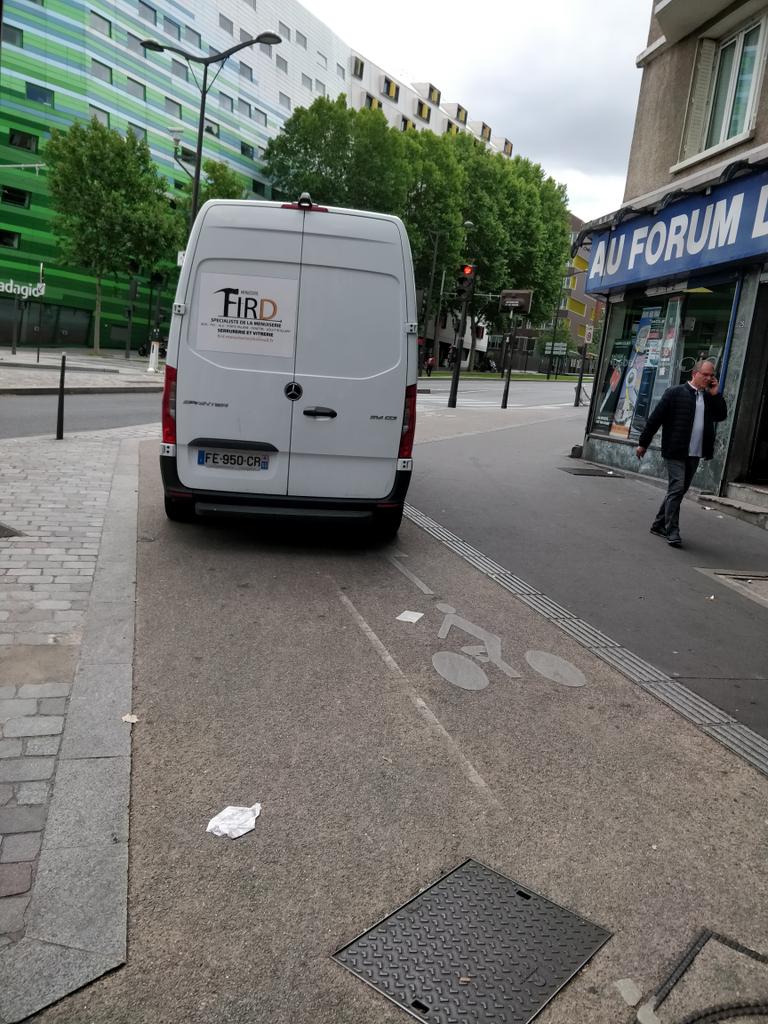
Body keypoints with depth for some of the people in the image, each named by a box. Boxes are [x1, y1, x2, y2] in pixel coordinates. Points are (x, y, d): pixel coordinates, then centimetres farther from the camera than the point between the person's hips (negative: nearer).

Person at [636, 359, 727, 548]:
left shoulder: (709, 397, 13)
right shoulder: (675, 393, -5)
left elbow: (721, 416, 6)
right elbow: (655, 418, -5)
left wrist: (715, 394, -1)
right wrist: (643, 443, -5)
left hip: (695, 454, 6)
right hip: (675, 452, -6)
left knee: (679, 490, 12)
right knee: (677, 488, -11)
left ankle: (659, 524, 24)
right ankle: (672, 532, -7)